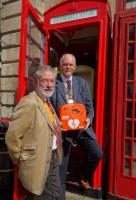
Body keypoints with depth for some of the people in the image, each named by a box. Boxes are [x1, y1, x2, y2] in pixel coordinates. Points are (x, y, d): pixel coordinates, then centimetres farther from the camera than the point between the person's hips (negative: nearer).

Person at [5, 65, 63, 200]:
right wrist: (21, 160, -9)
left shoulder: (47, 102, 7)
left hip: (53, 159, 8)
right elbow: (12, 137, -23)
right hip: (39, 164, -8)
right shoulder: (29, 103, -22)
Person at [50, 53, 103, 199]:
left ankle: (84, 178, 28)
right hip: (62, 127, -2)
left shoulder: (83, 82, 8)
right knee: (61, 163, 11)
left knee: (97, 154, -5)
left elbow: (89, 105, 6)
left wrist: (89, 119, -12)